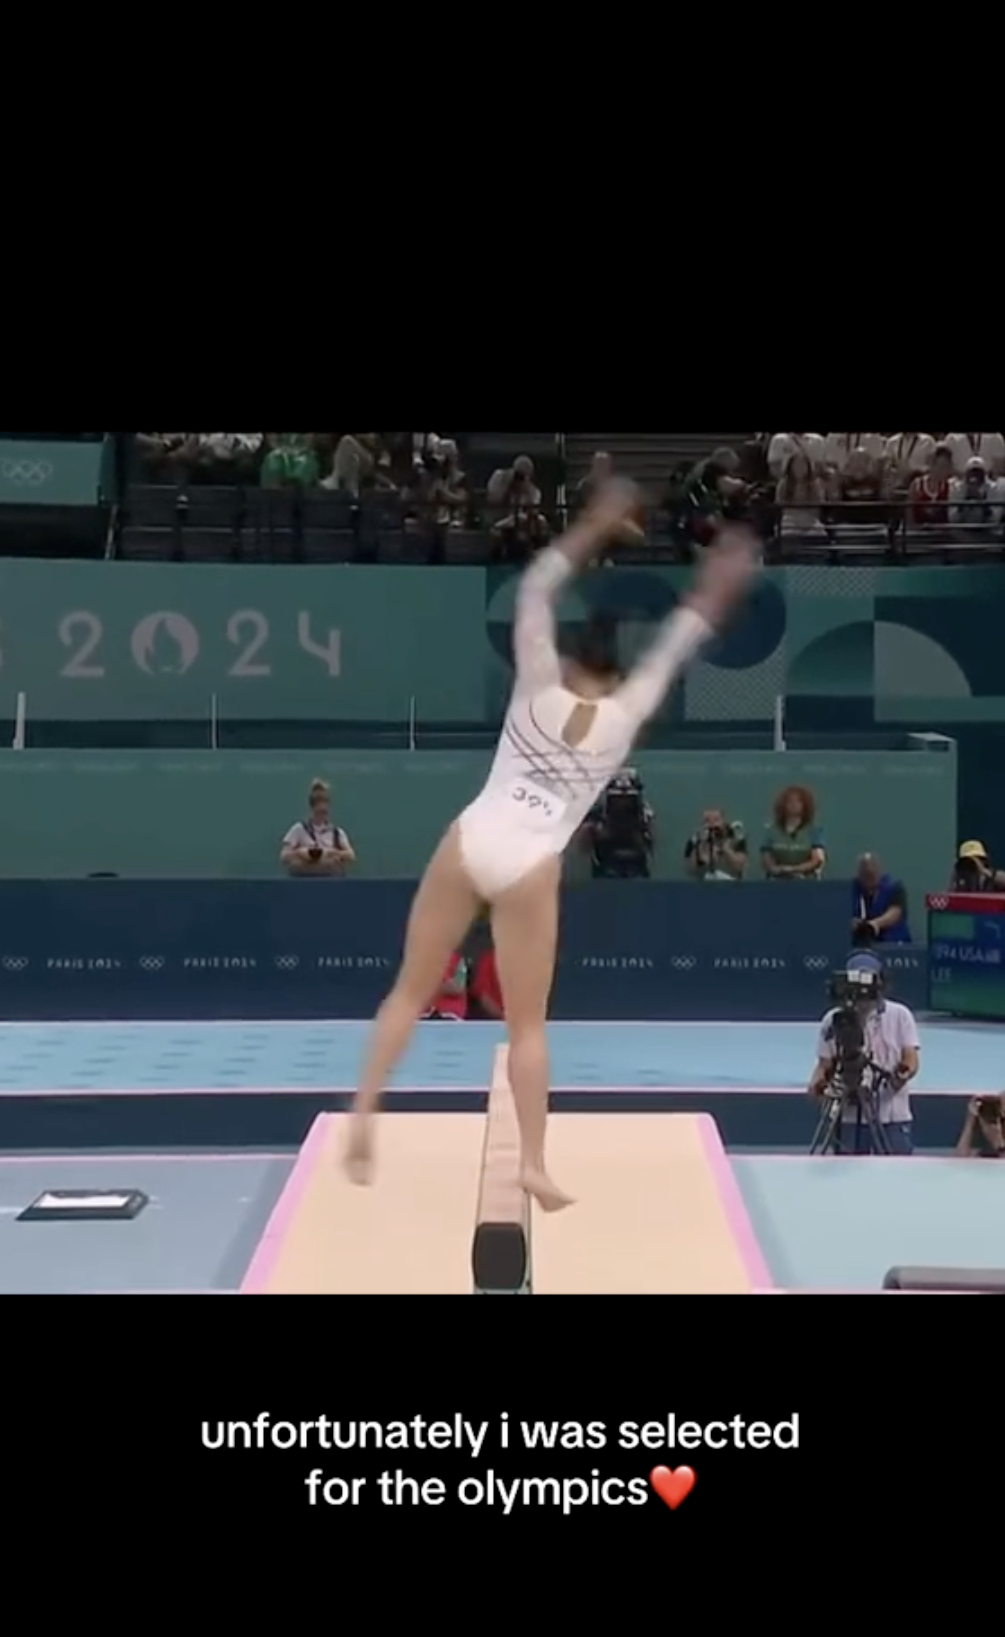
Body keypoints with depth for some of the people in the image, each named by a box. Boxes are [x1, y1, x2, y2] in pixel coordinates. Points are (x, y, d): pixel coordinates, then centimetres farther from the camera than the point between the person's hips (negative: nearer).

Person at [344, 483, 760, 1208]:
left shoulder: (538, 690, 8)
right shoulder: (622, 718, 4)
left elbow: (535, 592, 17)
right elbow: (671, 650, 17)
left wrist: (593, 529, 24)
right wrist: (714, 589, 30)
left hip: (467, 843, 2)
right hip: (528, 869, -2)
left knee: (411, 990, 12)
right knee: (528, 1024, 8)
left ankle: (363, 1117, 9)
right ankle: (534, 1164, 8)